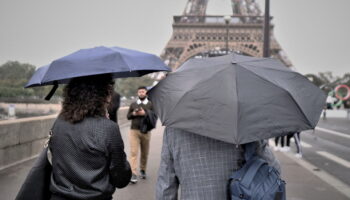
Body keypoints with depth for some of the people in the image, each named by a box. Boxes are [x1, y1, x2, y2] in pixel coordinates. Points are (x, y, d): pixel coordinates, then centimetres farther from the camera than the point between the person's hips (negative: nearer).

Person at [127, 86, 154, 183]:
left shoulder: (150, 104, 6)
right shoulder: (133, 104, 14)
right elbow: (128, 116, 14)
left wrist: (145, 113, -15)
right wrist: (133, 114, -6)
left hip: (146, 131, 0)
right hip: (134, 130, 1)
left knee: (145, 153, 7)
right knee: (133, 152, -10)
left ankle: (143, 170, 25)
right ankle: (133, 174, -13)